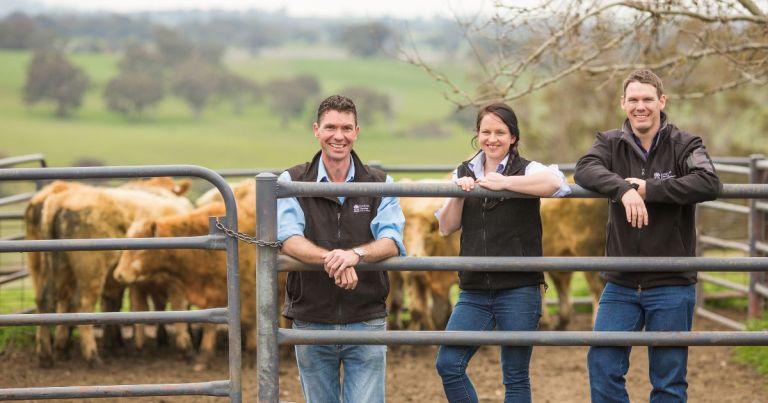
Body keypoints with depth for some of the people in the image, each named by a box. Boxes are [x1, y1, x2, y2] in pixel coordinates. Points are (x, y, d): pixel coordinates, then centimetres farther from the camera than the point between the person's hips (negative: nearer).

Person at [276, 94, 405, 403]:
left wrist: (355, 254, -33)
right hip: (311, 322, 1)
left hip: (366, 322, -1)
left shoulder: (380, 185, 3)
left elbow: (392, 242, -12)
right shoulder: (292, 182, 1)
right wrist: (331, 259, -35)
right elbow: (289, 239, -15)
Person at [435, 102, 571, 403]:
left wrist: (504, 182, -22)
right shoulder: (464, 173, 12)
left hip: (519, 290, -4)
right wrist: (458, 194, -10)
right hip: (474, 291, 4)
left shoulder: (526, 170, -3)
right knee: (448, 364, -5)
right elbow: (446, 228, 6)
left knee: (516, 377, 3)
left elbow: (555, 183, -26)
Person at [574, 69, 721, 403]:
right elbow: (585, 169, -16)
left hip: (672, 287, -2)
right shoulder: (610, 143, 5)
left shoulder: (684, 145, -3)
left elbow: (709, 184, -22)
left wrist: (647, 189, -23)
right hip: (620, 285, 2)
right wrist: (624, 189, -34)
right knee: (602, 364, -3)